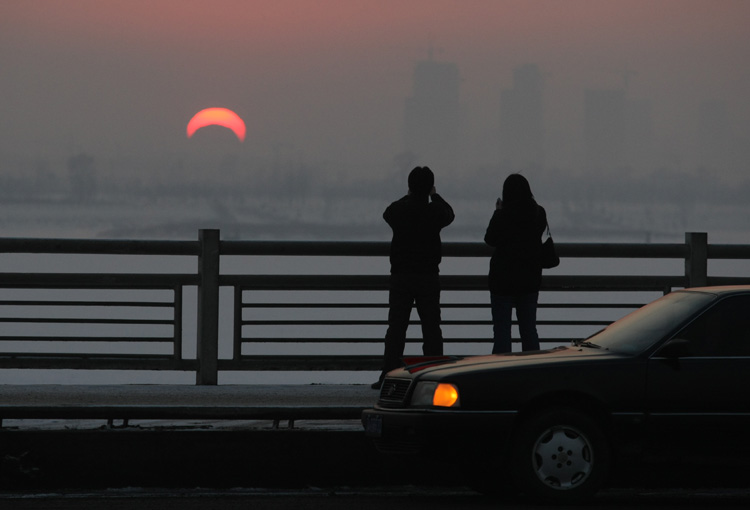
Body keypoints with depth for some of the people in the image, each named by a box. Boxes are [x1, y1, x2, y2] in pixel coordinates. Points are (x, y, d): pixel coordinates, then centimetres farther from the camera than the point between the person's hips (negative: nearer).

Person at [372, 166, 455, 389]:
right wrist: (434, 195, 31)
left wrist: (410, 196, 31)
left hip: (401, 276, 0)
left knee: (396, 328, 2)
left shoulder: (398, 209, -6)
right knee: (431, 328, 5)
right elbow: (449, 214, 18)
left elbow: (387, 214, 20)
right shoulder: (435, 211, -6)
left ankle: (389, 376, -3)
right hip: (429, 277, 0)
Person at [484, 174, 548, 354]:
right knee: (529, 328, 13)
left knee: (501, 328, 1)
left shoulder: (503, 215, -17)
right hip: (530, 279, 5)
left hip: (503, 279, -4)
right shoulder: (539, 213, -3)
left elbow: (490, 239, -5)